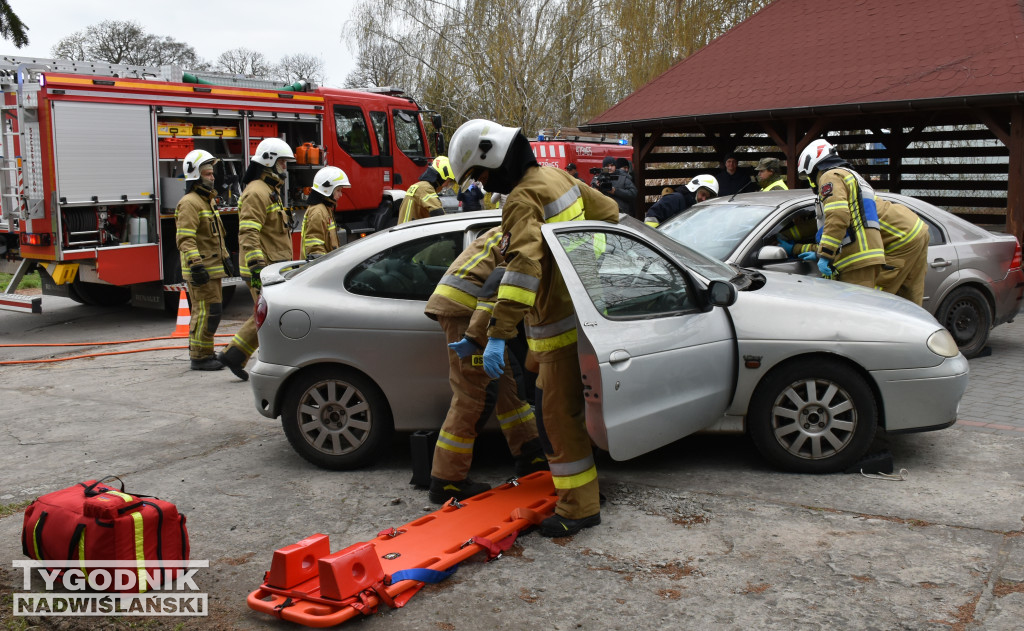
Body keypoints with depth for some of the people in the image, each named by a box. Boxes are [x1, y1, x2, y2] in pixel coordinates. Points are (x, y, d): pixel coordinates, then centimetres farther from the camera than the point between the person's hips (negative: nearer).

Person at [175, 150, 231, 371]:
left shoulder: (207, 200, 19)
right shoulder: (189, 203, -14)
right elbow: (185, 239, -23)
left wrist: (225, 257, 26)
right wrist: (196, 266, -29)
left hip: (212, 267, 10)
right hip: (201, 268, -10)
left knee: (210, 310, 14)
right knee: (208, 311, -10)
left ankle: (203, 353, 22)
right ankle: (199, 357, -5)